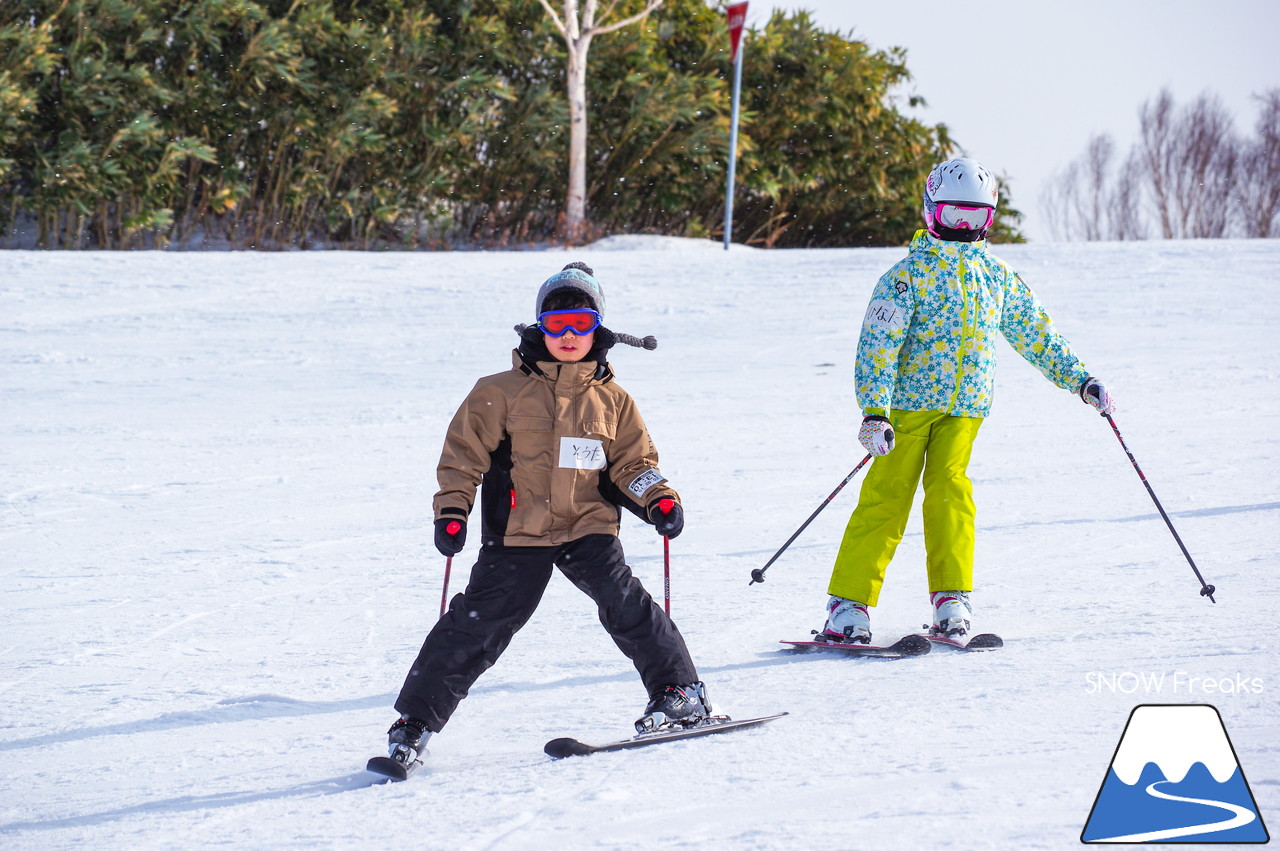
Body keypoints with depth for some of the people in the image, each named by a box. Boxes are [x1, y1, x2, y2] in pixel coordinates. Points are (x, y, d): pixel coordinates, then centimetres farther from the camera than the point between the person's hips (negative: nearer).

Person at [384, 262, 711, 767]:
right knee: (481, 621, -7)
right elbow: (465, 451, 3)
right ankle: (416, 720, 1)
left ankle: (680, 692, -2)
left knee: (624, 601, -17)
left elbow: (633, 463, 14)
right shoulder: (504, 393, 2)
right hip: (518, 530, -2)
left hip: (588, 525, 2)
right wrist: (451, 510, -6)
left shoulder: (612, 401, 10)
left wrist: (658, 499, -5)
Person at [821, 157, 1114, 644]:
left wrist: (1081, 382, 17)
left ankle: (952, 600, -10)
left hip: (965, 405, 3)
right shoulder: (910, 273, -1)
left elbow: (1036, 335, 24)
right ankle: (849, 603, -5)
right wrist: (874, 411, -19)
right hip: (909, 399, -3)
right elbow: (878, 343, -9)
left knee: (949, 487, -14)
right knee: (887, 495, -7)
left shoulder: (997, 277, 14)